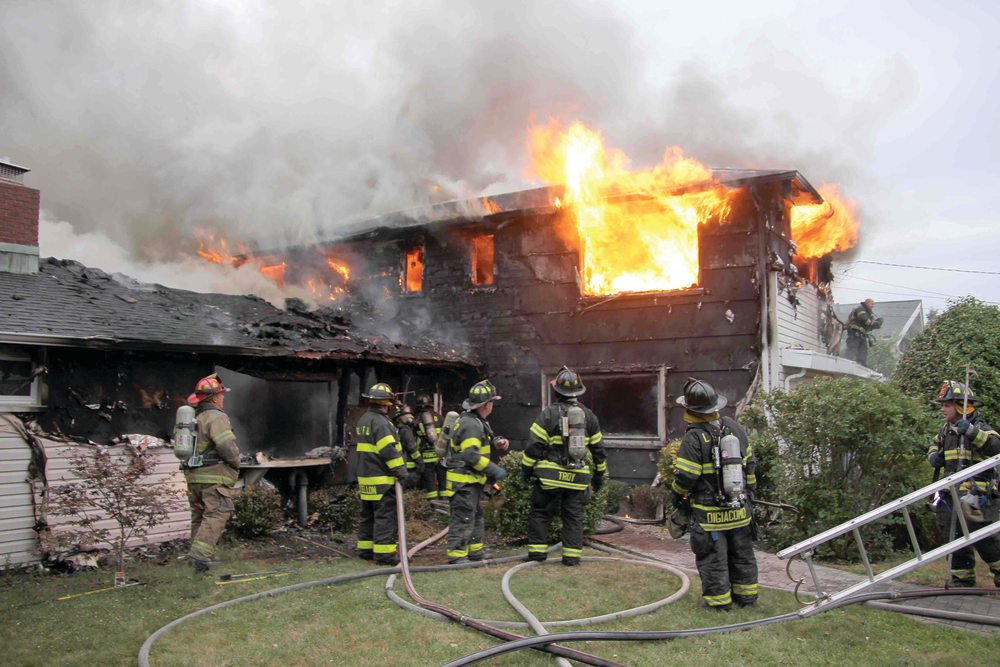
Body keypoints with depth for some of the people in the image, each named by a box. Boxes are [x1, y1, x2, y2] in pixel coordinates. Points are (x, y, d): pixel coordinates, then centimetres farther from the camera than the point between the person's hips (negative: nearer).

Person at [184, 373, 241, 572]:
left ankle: (199, 554, 22)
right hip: (215, 475, -9)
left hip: (193, 476, 9)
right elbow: (227, 446, -22)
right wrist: (236, 463, -4)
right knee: (215, 516, -9)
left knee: (199, 516, 16)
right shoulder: (216, 417, -13)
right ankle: (200, 554, -18)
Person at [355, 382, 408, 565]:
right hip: (381, 480, -10)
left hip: (365, 478, 10)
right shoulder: (380, 422, -16)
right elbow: (388, 449, -22)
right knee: (385, 516, -6)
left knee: (368, 515, 16)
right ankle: (384, 553, -6)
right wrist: (400, 470, -19)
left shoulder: (364, 420, 15)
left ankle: (365, 550, 23)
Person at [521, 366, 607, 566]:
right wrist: (599, 474, 21)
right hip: (577, 477, 3)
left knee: (540, 513, 8)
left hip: (550, 475, -3)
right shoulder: (588, 415, 7)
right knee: (574, 516, 9)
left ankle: (537, 551, 9)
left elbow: (534, 445, -9)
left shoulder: (548, 413, -7)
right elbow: (598, 448, 13)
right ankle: (572, 555, 7)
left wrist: (526, 469, 0)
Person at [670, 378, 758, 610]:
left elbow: (685, 477, -17)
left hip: (709, 512, -6)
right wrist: (748, 492, 23)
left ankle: (718, 599, 13)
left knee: (712, 556, 6)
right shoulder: (734, 427, 1)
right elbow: (750, 464, 11)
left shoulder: (694, 438, -19)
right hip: (739, 509, 6)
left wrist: (676, 497, 2)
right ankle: (746, 594, 29)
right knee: (742, 552, 18)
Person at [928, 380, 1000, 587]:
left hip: (975, 493, -7)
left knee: (981, 535, -6)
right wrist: (934, 456, 7)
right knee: (955, 534, 9)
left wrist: (972, 432, -37)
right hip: (952, 492, 7)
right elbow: (934, 447, 29)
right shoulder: (946, 430, 12)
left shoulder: (980, 428, -8)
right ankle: (963, 577, 20)